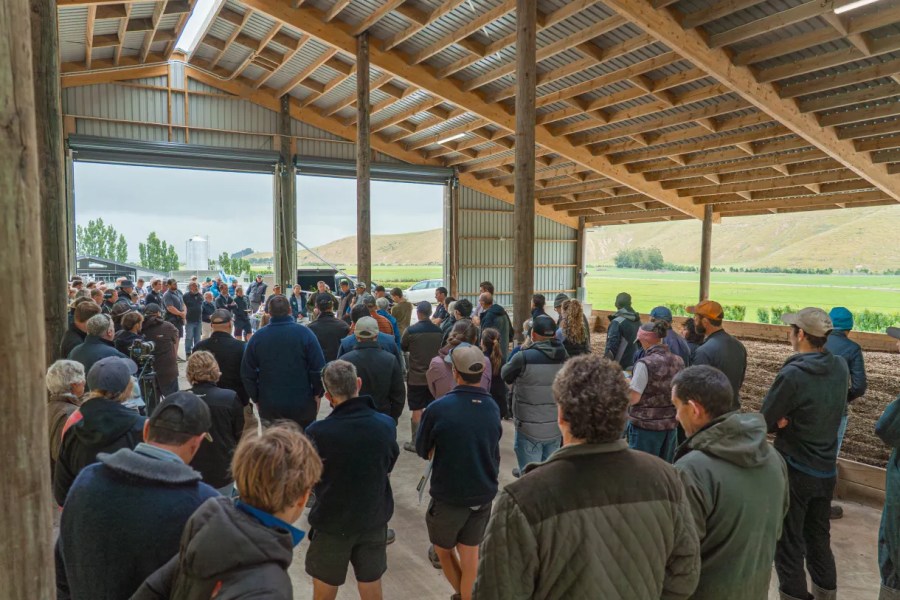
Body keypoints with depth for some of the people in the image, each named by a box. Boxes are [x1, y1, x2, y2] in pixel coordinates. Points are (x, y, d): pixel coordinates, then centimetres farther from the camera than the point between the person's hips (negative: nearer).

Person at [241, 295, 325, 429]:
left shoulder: (257, 337, -4)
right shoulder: (305, 333, -10)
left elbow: (247, 373, 0)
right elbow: (318, 368, -12)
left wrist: (256, 398, 12)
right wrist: (317, 393, 2)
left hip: (269, 406, 2)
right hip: (302, 404, -1)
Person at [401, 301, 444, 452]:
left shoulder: (411, 331, -13)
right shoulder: (438, 331, -2)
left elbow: (403, 348, 4)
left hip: (416, 377, -3)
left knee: (416, 410, 4)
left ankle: (415, 443, 10)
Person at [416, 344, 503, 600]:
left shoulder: (438, 409, -21)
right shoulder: (493, 408, -6)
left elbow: (422, 450, -6)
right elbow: (494, 451, 7)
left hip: (448, 495, -3)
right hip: (483, 494, 4)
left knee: (443, 548, 21)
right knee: (471, 552, 18)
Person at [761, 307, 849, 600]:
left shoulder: (793, 374, -24)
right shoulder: (841, 367, -3)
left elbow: (765, 422, -17)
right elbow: (831, 410, 6)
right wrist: (790, 420, -8)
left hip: (794, 469, -7)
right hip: (827, 469, 7)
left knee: (788, 542, 8)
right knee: (819, 537, 22)